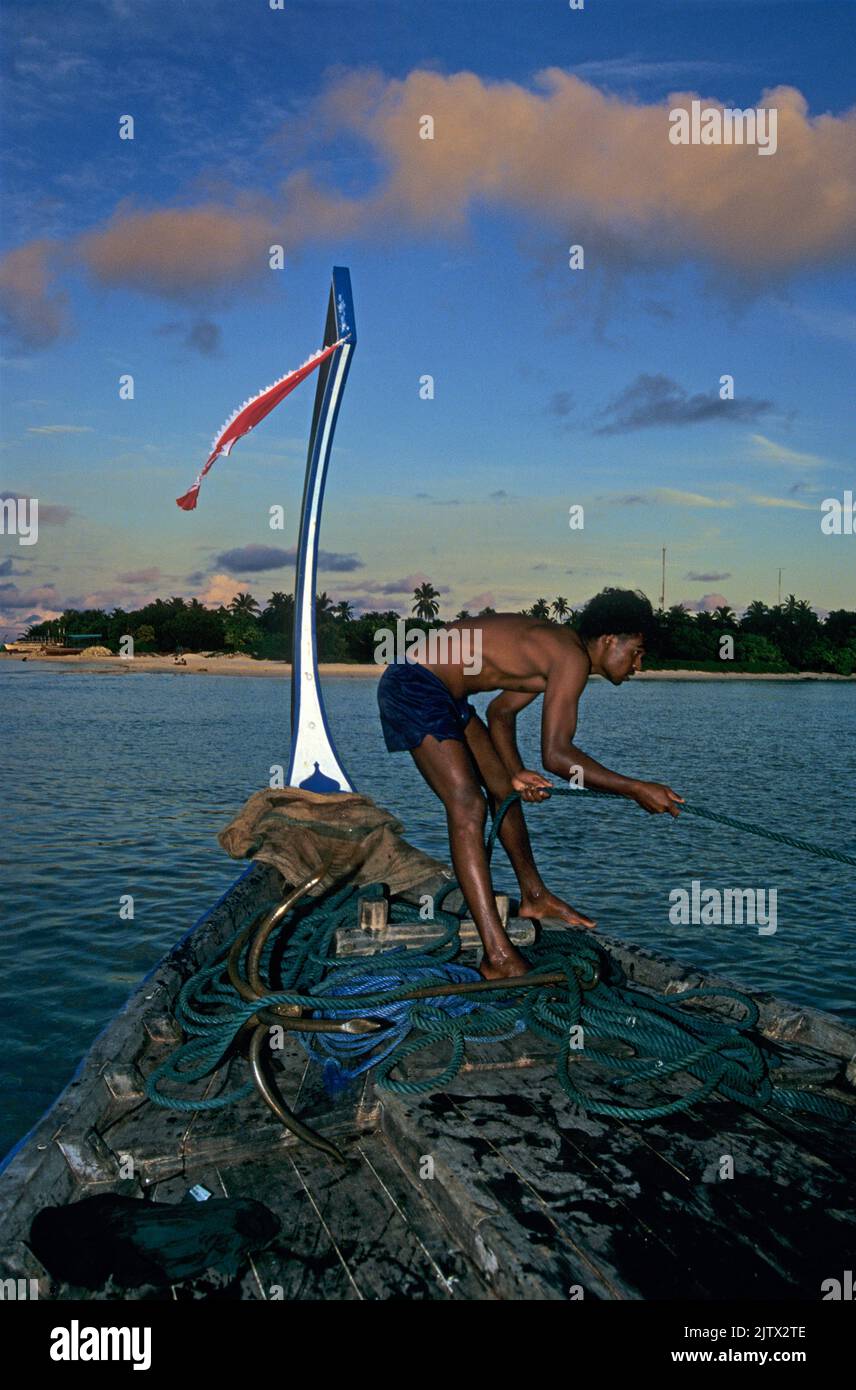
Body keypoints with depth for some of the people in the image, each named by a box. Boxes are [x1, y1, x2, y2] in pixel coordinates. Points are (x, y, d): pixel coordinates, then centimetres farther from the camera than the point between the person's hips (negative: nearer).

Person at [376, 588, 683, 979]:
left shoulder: (556, 647, 11)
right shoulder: (573, 657, -19)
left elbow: (500, 711, 20)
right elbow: (556, 755, -28)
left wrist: (517, 773, 9)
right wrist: (635, 789, -21)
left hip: (444, 695, 11)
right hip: (412, 686, -11)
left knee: (504, 788, 19)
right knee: (468, 807, -19)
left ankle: (535, 897, 36)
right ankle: (498, 955, -19)